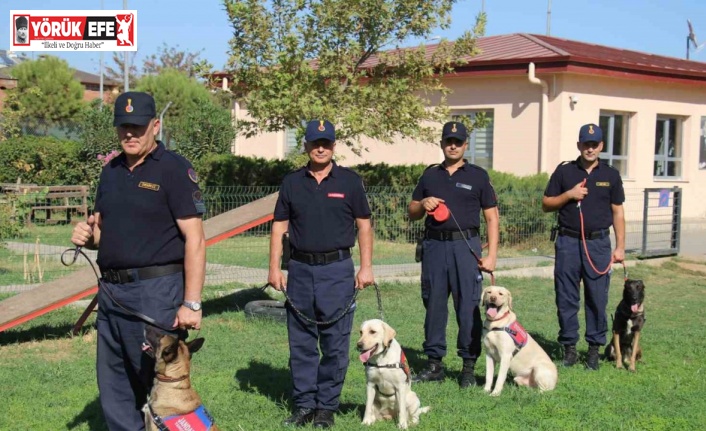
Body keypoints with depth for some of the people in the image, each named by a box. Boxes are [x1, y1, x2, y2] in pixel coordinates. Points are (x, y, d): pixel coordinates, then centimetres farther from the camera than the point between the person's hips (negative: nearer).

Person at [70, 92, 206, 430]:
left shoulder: (174, 170, -8)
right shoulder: (111, 171, 14)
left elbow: (194, 239, -13)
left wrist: (191, 303, -18)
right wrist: (88, 236, -1)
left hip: (155, 291, -7)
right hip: (111, 291, 8)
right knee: (113, 389, 13)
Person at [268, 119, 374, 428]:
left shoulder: (349, 181, 3)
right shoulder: (292, 183, 8)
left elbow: (364, 225, 4)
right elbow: (279, 227, 9)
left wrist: (366, 266, -3)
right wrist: (274, 268, 1)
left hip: (337, 269, -2)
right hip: (300, 269, 2)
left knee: (335, 344, 1)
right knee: (301, 344, 7)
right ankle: (303, 404, 17)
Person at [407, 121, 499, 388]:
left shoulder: (478, 175, 6)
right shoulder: (430, 175, 14)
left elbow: (492, 217, 4)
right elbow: (412, 214, 19)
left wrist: (491, 255, -4)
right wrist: (423, 204, -4)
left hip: (465, 245, -3)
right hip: (434, 245, 3)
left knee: (468, 306, -4)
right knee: (433, 304, 6)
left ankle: (469, 366, 4)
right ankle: (434, 363, 15)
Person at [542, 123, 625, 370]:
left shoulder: (611, 175, 8)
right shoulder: (564, 171, 6)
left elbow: (617, 213, 9)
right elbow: (546, 205, 7)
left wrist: (620, 247, 3)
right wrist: (568, 195, -10)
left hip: (598, 243, 0)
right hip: (568, 241, 0)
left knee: (597, 298, 2)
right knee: (566, 298, 3)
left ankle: (594, 347, 12)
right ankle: (569, 347, 13)